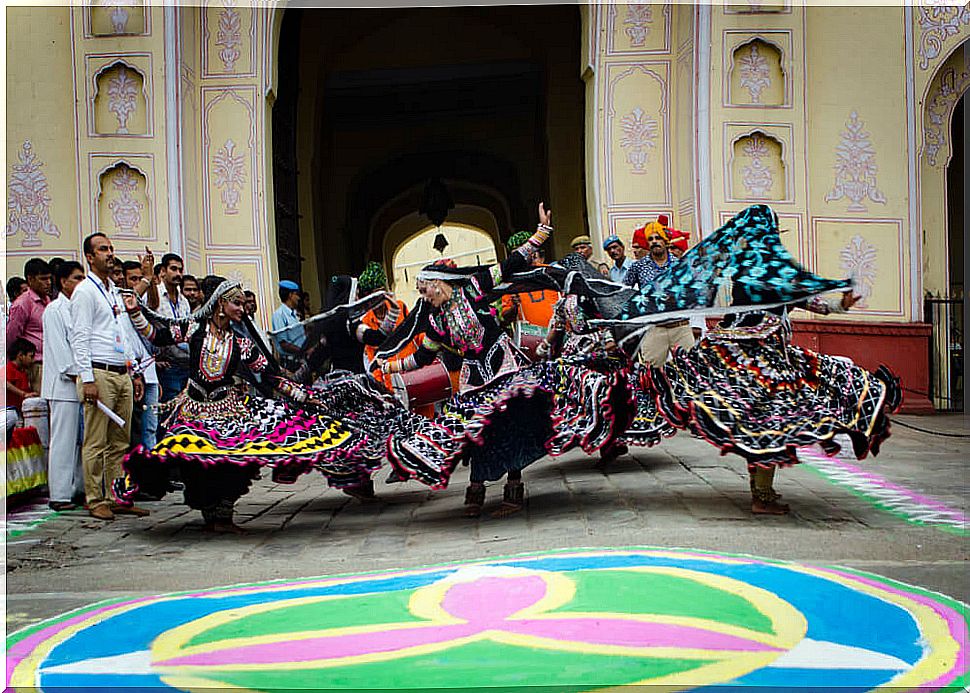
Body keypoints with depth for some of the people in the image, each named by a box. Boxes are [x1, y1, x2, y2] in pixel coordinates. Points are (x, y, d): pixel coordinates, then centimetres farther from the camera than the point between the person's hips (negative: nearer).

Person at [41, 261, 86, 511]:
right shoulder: (55, 310, -4)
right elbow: (59, 349, -10)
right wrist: (76, 376, -14)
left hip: (81, 382, 8)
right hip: (64, 386, -7)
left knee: (79, 439, 9)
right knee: (63, 440, -7)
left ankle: (79, 488, 15)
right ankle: (59, 495, -4)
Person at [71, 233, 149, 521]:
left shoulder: (115, 291, 21)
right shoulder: (85, 291, -4)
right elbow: (79, 338, -11)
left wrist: (134, 374, 19)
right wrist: (88, 379, -17)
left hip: (122, 375, 8)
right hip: (99, 374, -8)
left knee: (120, 442, 8)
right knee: (96, 443, -4)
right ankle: (96, 501, 1)